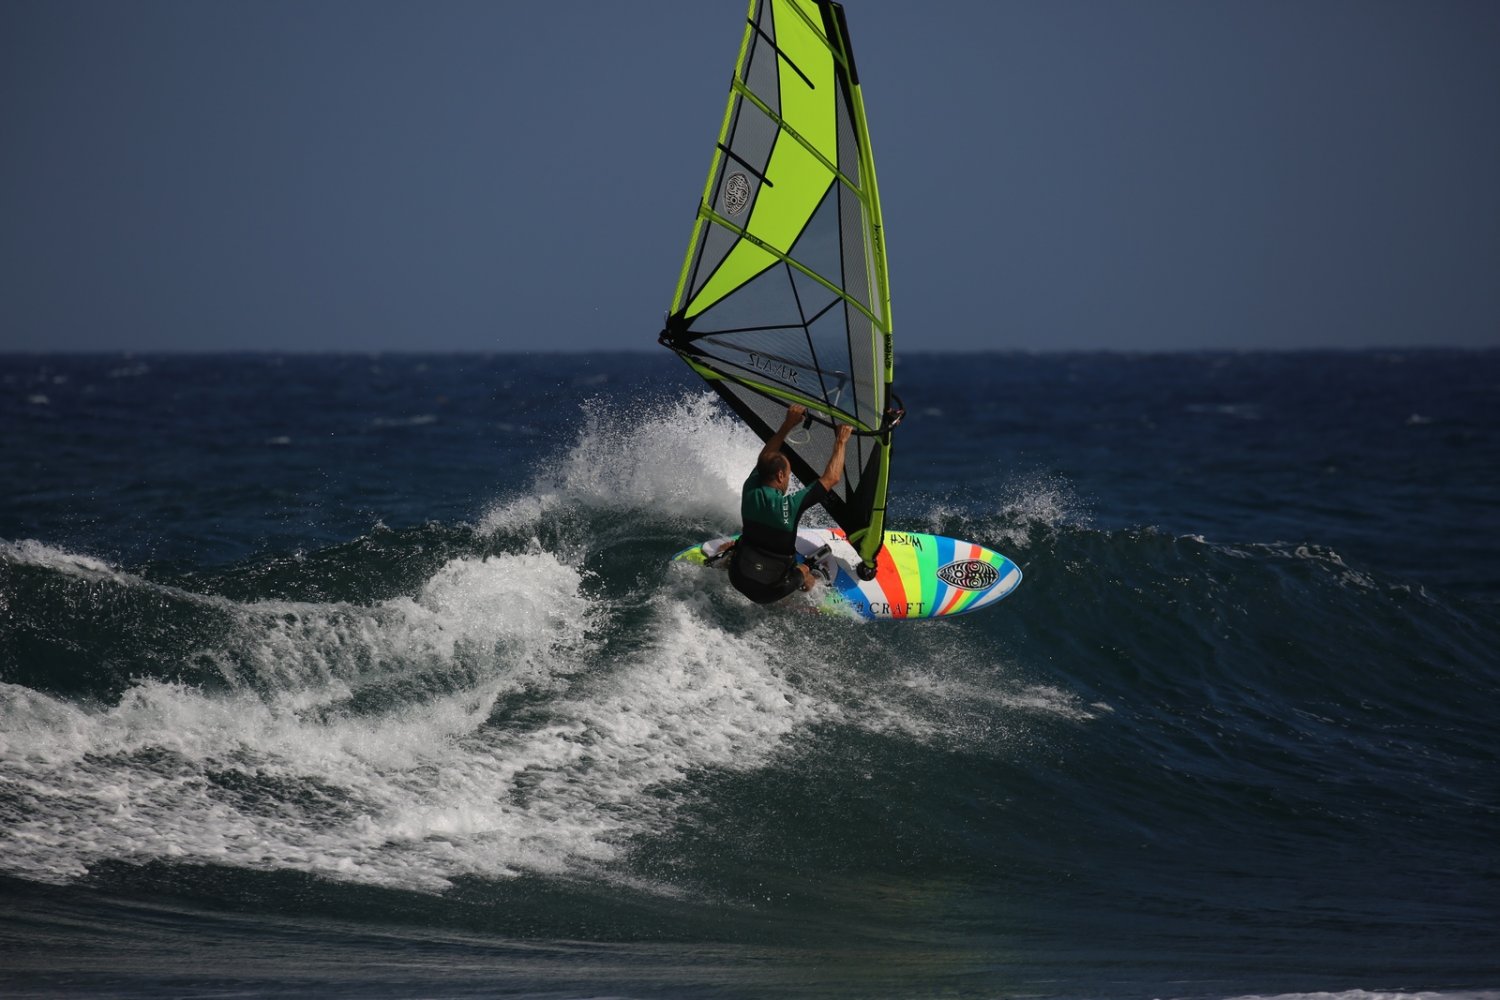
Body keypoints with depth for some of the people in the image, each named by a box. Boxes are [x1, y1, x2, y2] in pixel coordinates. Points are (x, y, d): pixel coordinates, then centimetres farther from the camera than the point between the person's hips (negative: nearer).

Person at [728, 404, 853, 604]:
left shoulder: (750, 493, -11)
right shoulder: (789, 506, -25)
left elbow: (764, 459, 10)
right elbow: (831, 478, -17)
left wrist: (787, 425, 11)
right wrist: (840, 442, -5)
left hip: (738, 579, 3)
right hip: (768, 592, -3)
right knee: (804, 572, 29)